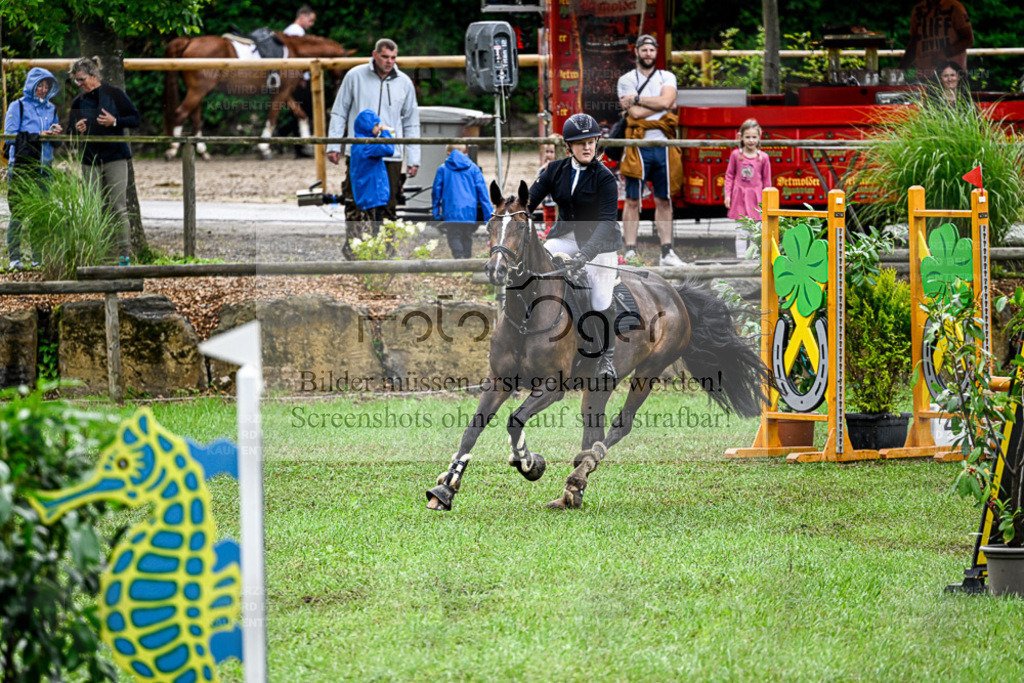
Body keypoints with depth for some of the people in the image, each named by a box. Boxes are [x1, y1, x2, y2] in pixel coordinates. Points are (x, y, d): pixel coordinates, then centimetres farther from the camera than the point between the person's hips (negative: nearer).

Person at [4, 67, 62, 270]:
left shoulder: (50, 109, 19)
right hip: (21, 167, -5)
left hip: (44, 166, 5)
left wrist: (54, 132, -1)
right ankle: (14, 257, -5)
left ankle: (39, 257, 4)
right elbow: (11, 135, -5)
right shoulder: (17, 107, 4)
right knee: (18, 212, -7)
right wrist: (38, 134, -13)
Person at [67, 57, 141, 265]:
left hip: (115, 157, -4)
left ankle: (124, 254, -6)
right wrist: (76, 129, -8)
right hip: (90, 160, 4)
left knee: (118, 207, -8)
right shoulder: (78, 102, 11)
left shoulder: (114, 95, -1)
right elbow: (70, 130, 15)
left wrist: (114, 122, -15)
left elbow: (136, 119, 0)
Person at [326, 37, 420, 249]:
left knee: (389, 207, 2)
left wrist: (413, 159, 9)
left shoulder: (404, 83, 9)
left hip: (391, 155, 2)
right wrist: (333, 145, 2)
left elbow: (411, 124, 15)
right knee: (354, 205, -5)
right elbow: (339, 113, 10)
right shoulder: (355, 76, 3)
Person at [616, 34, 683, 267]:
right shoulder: (627, 80, 4)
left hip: (663, 144, 2)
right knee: (633, 200, -3)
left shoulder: (667, 77, 12)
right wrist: (664, 105, -3)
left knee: (664, 200, 6)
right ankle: (630, 251, -2)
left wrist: (637, 100, -8)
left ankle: (667, 251, 9)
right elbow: (635, 113, -9)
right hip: (638, 143, -2)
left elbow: (666, 100, -8)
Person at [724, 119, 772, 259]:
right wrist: (727, 195, 1)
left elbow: (767, 180, 5)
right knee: (740, 231, 2)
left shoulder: (763, 157, -1)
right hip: (739, 195, 0)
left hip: (756, 197, 0)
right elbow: (729, 176, 7)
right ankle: (740, 257, 5)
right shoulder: (736, 155, 0)